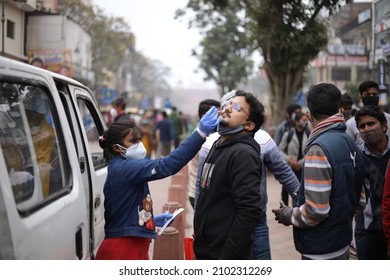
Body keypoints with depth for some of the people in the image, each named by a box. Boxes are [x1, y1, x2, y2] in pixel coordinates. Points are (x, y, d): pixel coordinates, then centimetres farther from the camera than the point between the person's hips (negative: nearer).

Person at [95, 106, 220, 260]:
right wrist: (201, 132, -35)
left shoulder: (121, 168, 13)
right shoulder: (124, 168, -18)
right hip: (123, 251, -10)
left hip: (133, 248, 10)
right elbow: (167, 165, -32)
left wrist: (151, 219, 10)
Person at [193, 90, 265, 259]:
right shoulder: (218, 146, 11)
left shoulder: (243, 153, -18)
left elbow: (250, 212, -25)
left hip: (223, 253, -9)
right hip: (206, 250, 9)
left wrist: (227, 258, -24)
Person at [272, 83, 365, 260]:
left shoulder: (319, 148, -21)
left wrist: (287, 215, -8)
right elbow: (358, 200, 11)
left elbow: (316, 210, -25)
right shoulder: (351, 144, 6)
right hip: (342, 242, 9)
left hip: (321, 251, -9)